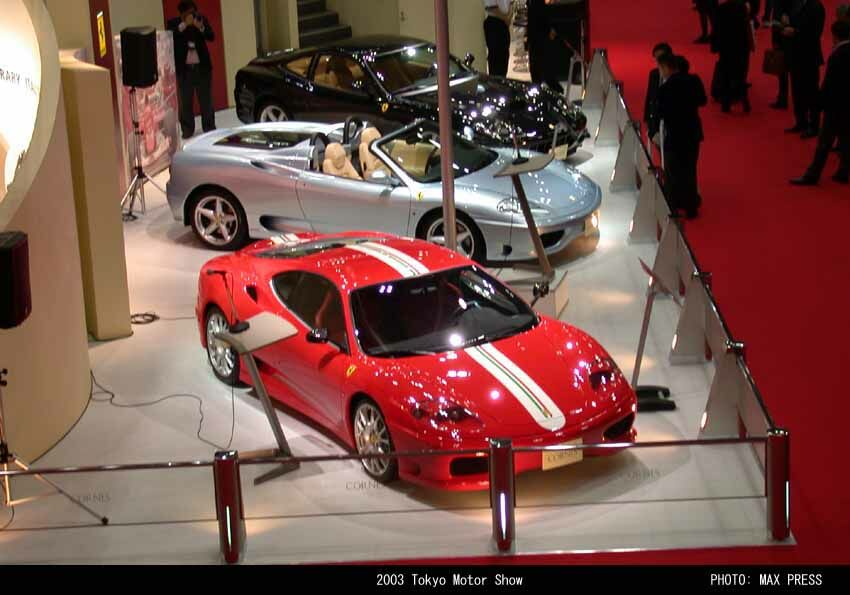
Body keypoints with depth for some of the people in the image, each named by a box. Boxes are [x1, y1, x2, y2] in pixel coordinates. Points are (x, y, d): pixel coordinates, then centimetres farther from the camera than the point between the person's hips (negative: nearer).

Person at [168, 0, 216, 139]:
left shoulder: (202, 20, 5)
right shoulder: (174, 23, 1)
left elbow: (211, 36, -5)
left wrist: (201, 28, -23)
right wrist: (184, 25, -22)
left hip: (202, 66, 1)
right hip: (184, 68, -1)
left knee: (206, 99, 6)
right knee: (185, 101, -1)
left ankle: (209, 128, 15)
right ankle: (187, 130, 5)